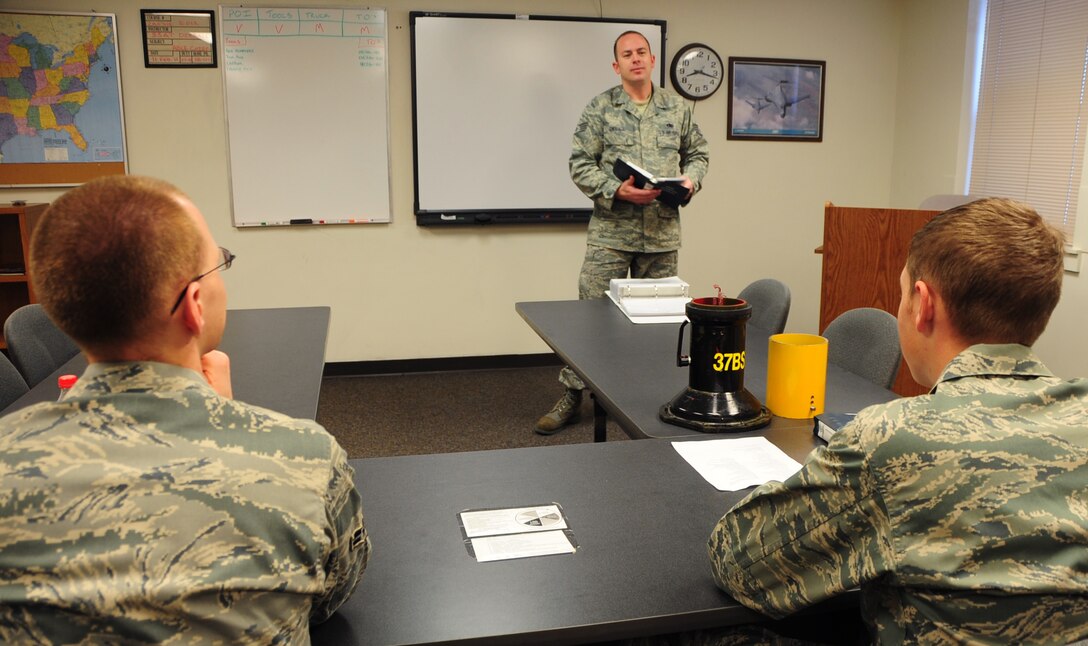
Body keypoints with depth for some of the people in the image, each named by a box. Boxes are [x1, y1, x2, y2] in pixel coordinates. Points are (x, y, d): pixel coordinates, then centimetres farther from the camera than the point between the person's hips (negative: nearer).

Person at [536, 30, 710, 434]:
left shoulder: (677, 108, 9)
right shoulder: (600, 108, 0)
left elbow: (698, 153, 19)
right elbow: (580, 164, -4)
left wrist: (691, 179, -2)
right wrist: (617, 191, -17)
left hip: (662, 233, 3)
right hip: (610, 233, -3)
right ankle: (572, 393, 9)